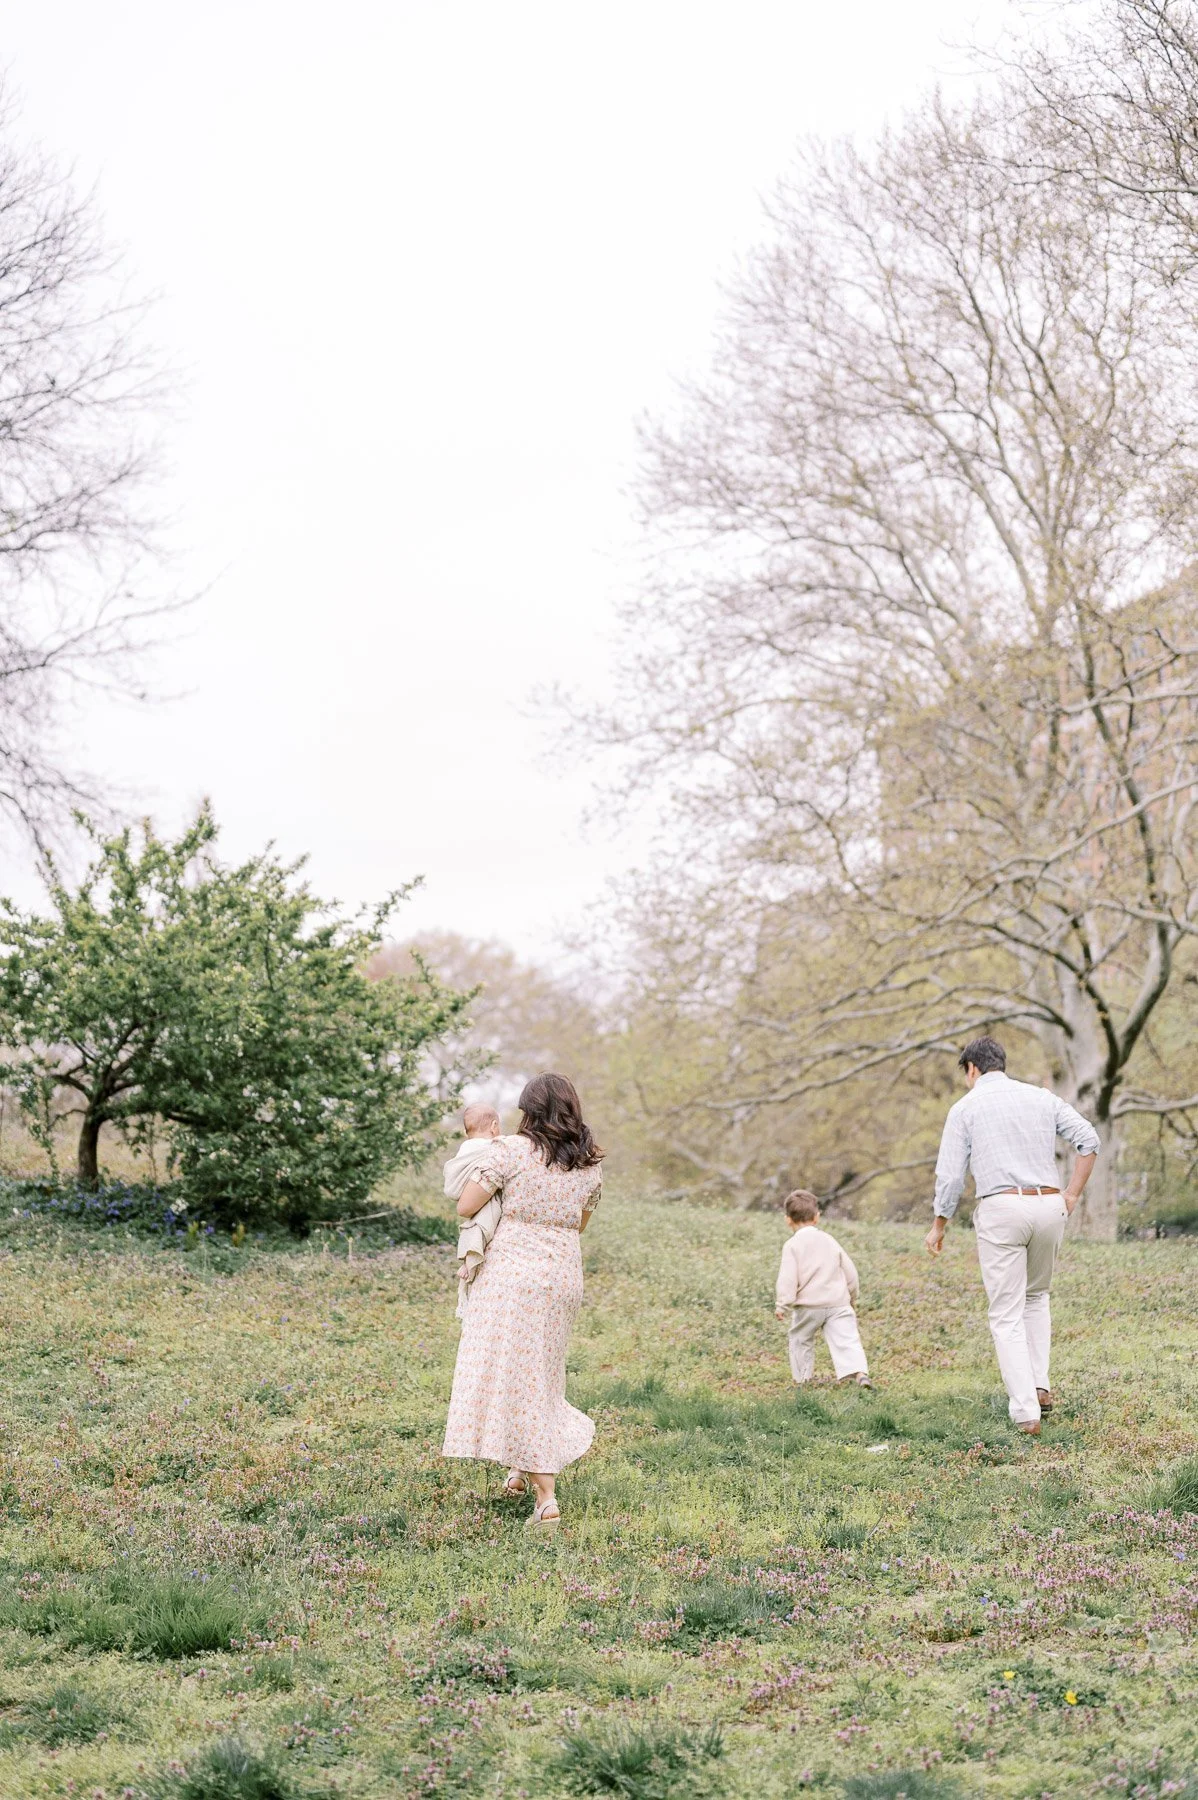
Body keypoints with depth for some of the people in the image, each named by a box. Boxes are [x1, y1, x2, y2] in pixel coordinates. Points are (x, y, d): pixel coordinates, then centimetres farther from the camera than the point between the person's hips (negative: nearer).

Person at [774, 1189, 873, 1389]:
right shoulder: (829, 1240, 12)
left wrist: (782, 1305, -8)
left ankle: (803, 1380, 18)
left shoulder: (792, 1245, -2)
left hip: (807, 1305, -3)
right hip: (838, 1303, 3)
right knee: (847, 1340, -6)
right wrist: (852, 1297, 30)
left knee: (799, 1341, 16)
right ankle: (860, 1372, -26)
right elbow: (850, 1271, 17)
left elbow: (788, 1277, -12)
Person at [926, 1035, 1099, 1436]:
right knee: (1036, 1297, 26)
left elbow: (950, 1174, -1)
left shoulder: (966, 1107, 4)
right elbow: (1088, 1139, 6)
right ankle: (1040, 1386, 15)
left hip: (1000, 1209, -4)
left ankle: (1026, 1411, -7)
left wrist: (939, 1226, 10)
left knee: (1007, 1316, 1)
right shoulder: (1041, 1097, 14)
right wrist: (1071, 1195, 10)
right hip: (1049, 1206, 4)